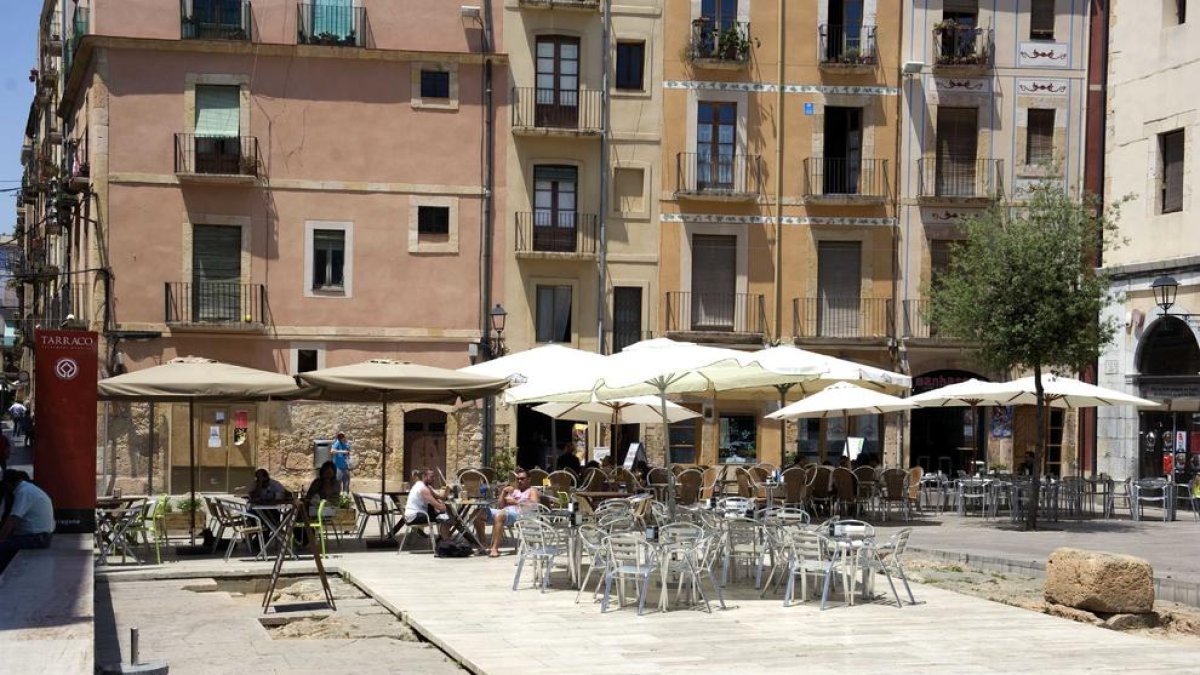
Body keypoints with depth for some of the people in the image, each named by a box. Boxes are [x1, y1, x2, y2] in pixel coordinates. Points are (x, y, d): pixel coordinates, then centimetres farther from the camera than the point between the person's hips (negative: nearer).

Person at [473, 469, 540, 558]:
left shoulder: (532, 491, 19)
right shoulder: (513, 491, 35)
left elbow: (534, 505, -3)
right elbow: (501, 506, 24)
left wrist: (516, 502, -6)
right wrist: (503, 492, 10)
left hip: (519, 513, -7)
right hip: (504, 511, 7)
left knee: (499, 515, -39)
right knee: (480, 513, -13)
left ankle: (495, 548, -46)